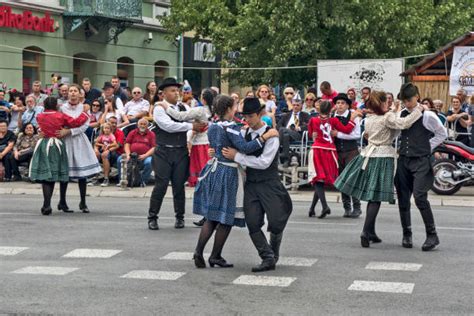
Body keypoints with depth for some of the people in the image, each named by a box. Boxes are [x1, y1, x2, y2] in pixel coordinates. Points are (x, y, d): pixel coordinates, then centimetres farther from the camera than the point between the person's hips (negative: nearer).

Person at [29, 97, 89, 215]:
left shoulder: (40, 116, 2)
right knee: (53, 175, 8)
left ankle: (47, 205, -11)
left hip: (43, 146, 1)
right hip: (57, 146, -1)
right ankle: (47, 205, 12)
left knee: (45, 176, 0)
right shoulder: (60, 116, -5)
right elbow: (76, 122, -6)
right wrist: (84, 112, 7)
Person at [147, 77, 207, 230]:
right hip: (164, 152, -4)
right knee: (161, 185, -3)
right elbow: (169, 125, -19)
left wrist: (203, 124, -17)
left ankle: (179, 217, 20)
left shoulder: (183, 107, 10)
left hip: (181, 152, 4)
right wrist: (192, 126, -18)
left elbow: (197, 117, 8)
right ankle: (152, 217, 8)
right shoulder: (159, 108, -6)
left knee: (179, 185, 8)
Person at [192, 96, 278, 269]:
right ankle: (215, 256, 8)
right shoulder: (230, 127, -14)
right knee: (226, 217, 4)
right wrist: (265, 136, -25)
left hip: (214, 169, 7)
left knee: (211, 216, 13)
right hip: (228, 173, -7)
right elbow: (245, 147, -25)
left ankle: (199, 251, 0)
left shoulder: (212, 127, 9)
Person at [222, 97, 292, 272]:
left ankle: (274, 254, 24)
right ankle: (268, 258, 5)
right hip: (251, 184, 5)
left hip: (269, 184, -4)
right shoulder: (244, 133, 5)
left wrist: (236, 156, -20)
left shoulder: (271, 135, -12)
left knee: (275, 222, -4)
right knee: (253, 223, -6)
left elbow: (264, 162, -20)